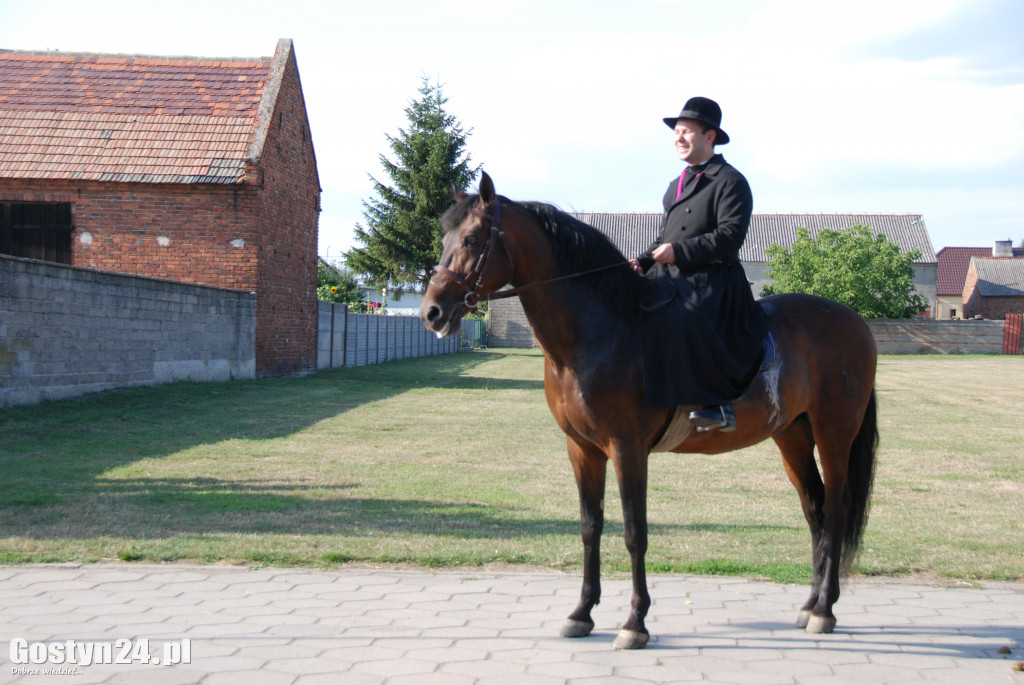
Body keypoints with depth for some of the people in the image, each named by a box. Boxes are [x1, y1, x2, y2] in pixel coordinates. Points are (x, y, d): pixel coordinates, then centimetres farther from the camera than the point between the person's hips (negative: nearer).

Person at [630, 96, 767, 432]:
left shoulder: (730, 181, -2)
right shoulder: (676, 185, 25)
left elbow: (731, 235, -15)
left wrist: (678, 251, -22)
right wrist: (643, 262, 9)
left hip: (713, 280, -9)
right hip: (671, 278, 9)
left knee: (685, 319, -37)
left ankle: (718, 403, -34)